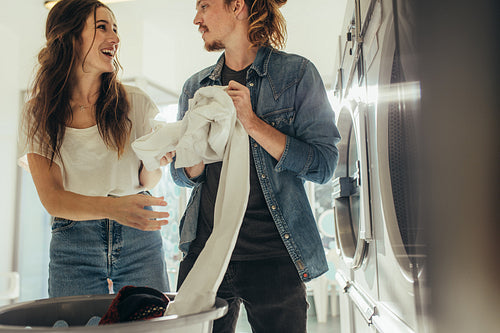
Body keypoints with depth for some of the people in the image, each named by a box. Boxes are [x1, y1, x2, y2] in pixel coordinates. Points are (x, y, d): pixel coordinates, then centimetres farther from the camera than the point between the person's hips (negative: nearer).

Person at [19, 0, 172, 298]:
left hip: (138, 240, 1)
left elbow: (147, 182, 4)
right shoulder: (40, 112, -1)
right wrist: (111, 207, -28)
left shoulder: (136, 102, 0)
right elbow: (52, 197, -10)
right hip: (73, 246, 0)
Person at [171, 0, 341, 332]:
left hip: (272, 254, -3)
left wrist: (253, 123, -15)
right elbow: (183, 175, 12)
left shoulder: (297, 72, -1)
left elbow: (324, 165, -8)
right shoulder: (196, 87, 12)